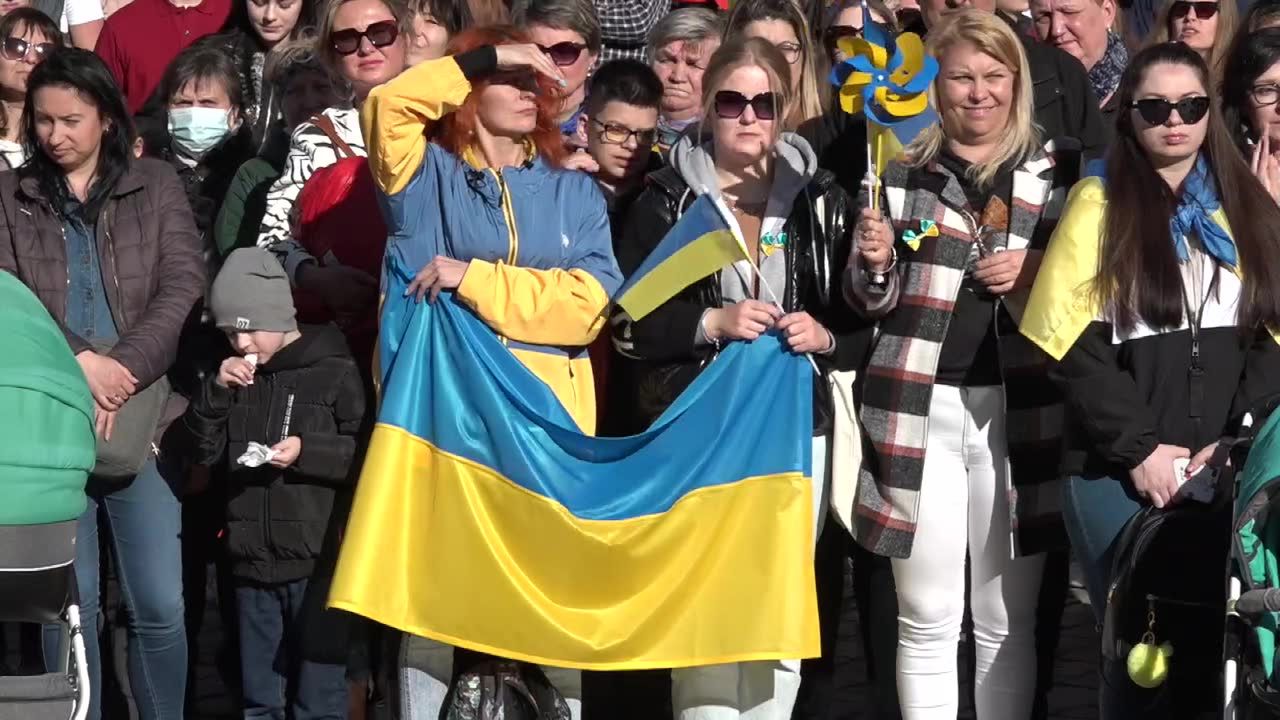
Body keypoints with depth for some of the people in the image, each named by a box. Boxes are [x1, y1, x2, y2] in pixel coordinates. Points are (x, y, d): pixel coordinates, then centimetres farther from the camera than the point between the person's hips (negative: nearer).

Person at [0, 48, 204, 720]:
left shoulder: (156, 186, 7)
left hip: (143, 415, 0)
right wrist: (78, 362, -16)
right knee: (68, 602, 3)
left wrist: (121, 373, -15)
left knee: (159, 604, -1)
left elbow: (183, 290, -2)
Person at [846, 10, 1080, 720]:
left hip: (1019, 411, 0)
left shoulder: (1059, 170, 6)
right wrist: (875, 263, -10)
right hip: (919, 407, 0)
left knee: (1009, 619, 6)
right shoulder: (904, 172, 8)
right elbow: (874, 303, 12)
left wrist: (1034, 281, -10)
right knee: (926, 618, 5)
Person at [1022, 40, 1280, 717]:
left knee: (1219, 644, 1)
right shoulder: (1099, 203, 3)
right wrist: (1140, 447, -12)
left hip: (1224, 471, 3)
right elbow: (1072, 341, -5)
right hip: (1117, 470, -3)